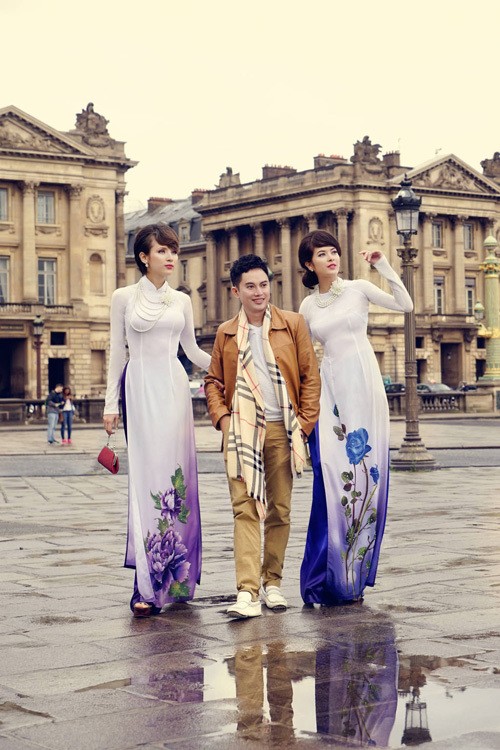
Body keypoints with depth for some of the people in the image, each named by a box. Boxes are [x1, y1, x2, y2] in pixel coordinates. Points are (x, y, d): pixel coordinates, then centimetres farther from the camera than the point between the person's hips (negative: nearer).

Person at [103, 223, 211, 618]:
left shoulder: (181, 301, 12)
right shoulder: (124, 297, 5)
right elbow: (117, 352, 6)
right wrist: (111, 403, 2)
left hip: (173, 389, 3)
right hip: (139, 389, -3)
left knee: (176, 475, -2)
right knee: (146, 477, -9)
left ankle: (174, 576, 5)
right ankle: (146, 583, -9)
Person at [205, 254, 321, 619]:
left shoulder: (293, 324, 5)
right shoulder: (226, 333, 10)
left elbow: (310, 375, 6)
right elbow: (213, 380, 17)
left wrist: (305, 421, 0)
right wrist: (221, 417, 3)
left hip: (281, 429, 0)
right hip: (241, 431, 0)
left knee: (280, 509, 7)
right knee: (245, 508, -10)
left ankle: (273, 583, 20)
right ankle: (247, 592, -16)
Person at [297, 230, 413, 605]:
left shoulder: (358, 289, 5)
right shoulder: (308, 306, 13)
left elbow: (405, 305, -6)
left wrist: (384, 267, -11)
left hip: (364, 387, -2)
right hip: (330, 388, 2)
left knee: (366, 471, -4)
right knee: (332, 474, -6)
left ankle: (355, 571, 6)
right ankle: (330, 576, 1)